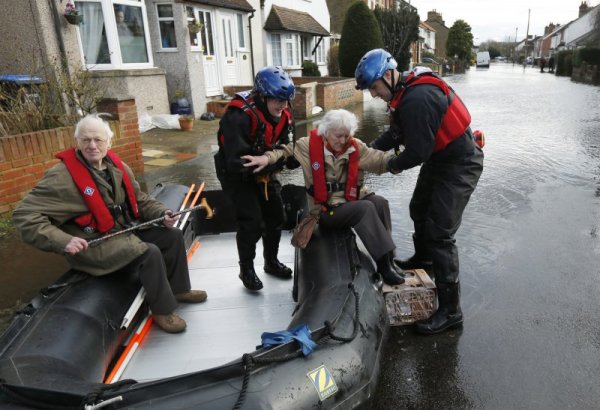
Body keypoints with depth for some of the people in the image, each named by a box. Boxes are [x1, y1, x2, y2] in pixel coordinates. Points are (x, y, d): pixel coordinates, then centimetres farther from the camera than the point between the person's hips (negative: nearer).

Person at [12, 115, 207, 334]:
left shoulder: (118, 167, 2)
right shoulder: (62, 177, -19)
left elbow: (140, 200, 13)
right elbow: (24, 214, -20)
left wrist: (162, 213, -6)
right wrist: (62, 241, -30)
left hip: (127, 230, 8)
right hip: (93, 244, -8)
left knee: (173, 236, 3)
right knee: (150, 253, -26)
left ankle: (179, 289, 20)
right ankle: (162, 311, -6)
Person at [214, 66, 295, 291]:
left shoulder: (282, 114, -8)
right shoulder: (239, 116, -32)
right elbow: (237, 161, -35)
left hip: (263, 172, 7)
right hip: (237, 174, -7)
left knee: (276, 217, 11)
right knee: (252, 223, -12)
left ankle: (271, 262, 33)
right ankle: (246, 270, 11)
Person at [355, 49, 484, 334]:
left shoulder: (418, 99, -30)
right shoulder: (405, 93, 2)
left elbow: (418, 152, -28)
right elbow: (397, 133, 11)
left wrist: (394, 165, -10)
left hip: (460, 165, -10)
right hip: (439, 159, 10)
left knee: (439, 232, -11)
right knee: (419, 210, 26)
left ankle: (450, 310, 0)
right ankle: (423, 259, 52)